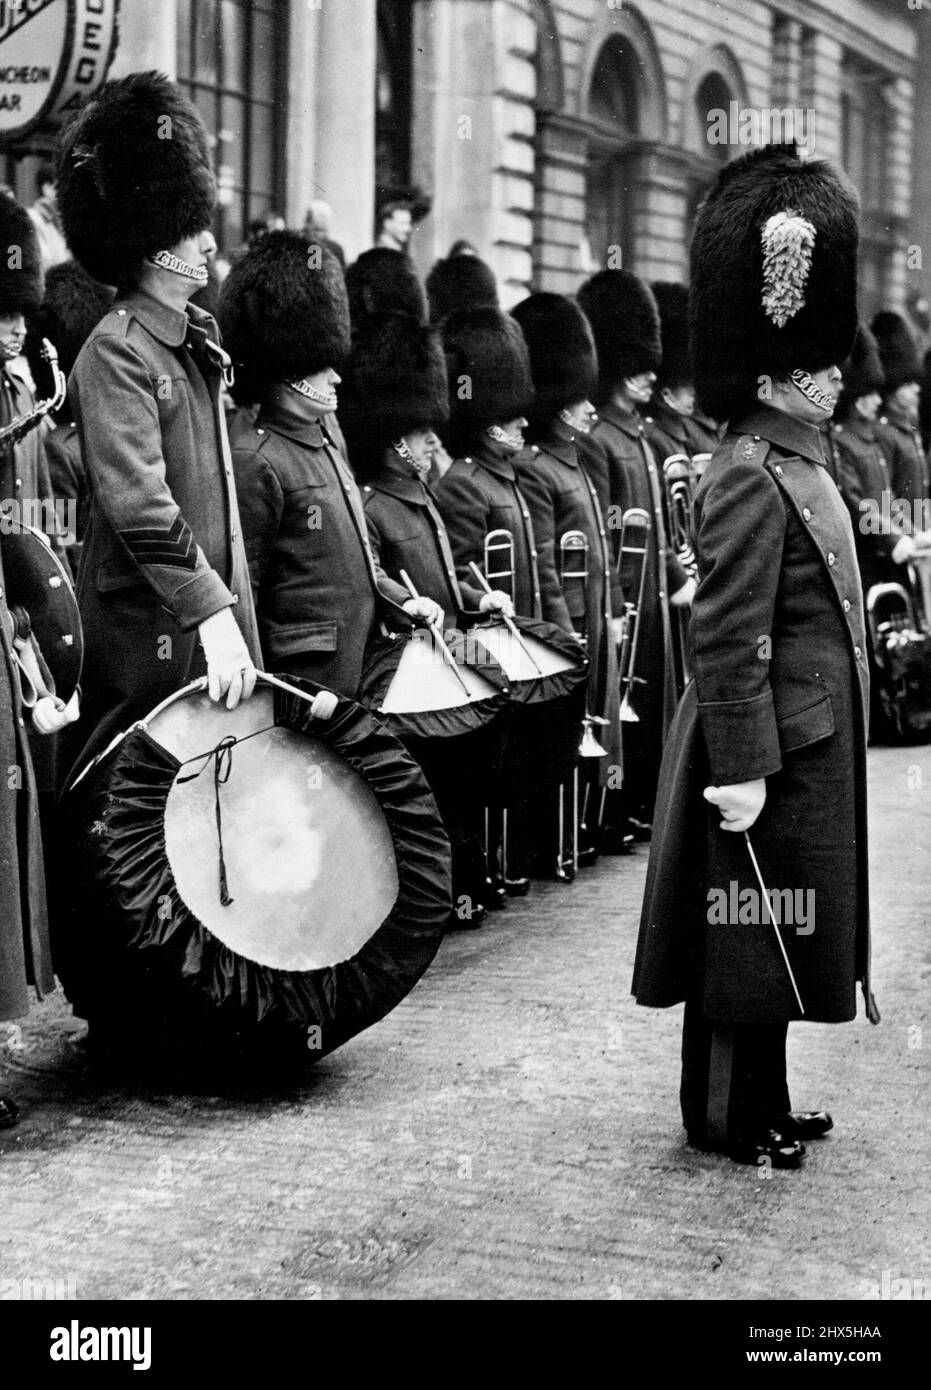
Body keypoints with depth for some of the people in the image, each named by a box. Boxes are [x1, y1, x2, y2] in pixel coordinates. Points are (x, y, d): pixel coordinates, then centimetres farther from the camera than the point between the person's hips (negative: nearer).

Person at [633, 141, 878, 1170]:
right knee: (747, 938, 1)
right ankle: (727, 1119, 13)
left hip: (807, 747, 10)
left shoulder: (793, 462, 12)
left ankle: (759, 1102, 28)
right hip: (769, 754, -10)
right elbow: (729, 637, -22)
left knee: (774, 934, 17)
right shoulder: (751, 477, -18)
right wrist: (742, 766, -23)